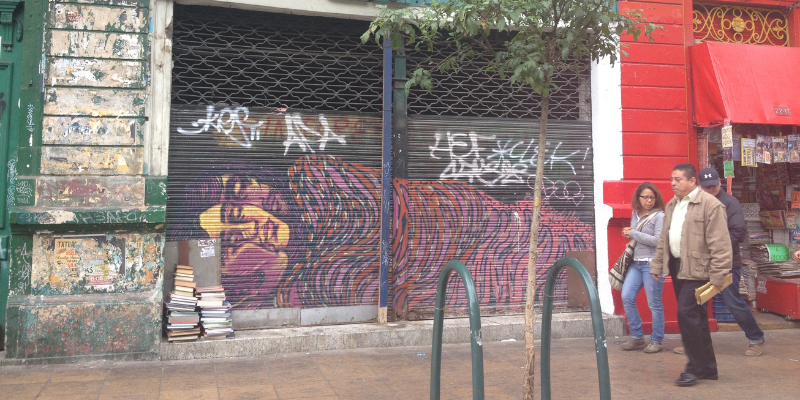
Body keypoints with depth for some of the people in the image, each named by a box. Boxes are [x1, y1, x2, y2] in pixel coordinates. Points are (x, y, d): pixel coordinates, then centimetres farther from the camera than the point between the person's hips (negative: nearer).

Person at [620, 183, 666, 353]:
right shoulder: (635, 214, 12)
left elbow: (658, 240, -17)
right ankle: (637, 336, 15)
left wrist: (633, 234, -13)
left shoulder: (659, 216, -8)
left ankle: (656, 341, 16)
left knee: (654, 304, 1)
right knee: (627, 297, 1)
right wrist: (627, 233, 2)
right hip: (636, 263, 7)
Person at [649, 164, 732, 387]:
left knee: (687, 314, -11)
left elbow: (720, 245, -15)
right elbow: (664, 238, 20)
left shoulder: (710, 205, -12)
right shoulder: (671, 205, 14)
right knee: (695, 317, 13)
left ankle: (696, 368, 4)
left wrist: (717, 276, -18)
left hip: (697, 269, -8)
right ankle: (708, 367, 24)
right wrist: (657, 265, 16)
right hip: (677, 267, 8)